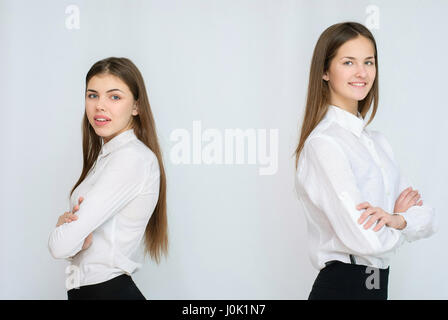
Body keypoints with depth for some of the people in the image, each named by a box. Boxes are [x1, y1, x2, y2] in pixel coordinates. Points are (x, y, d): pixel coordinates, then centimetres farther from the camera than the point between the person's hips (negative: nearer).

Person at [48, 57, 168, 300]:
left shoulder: (132, 158, -19)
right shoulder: (107, 155, 10)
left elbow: (60, 245, -23)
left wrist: (64, 226, -3)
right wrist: (67, 222, -12)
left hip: (109, 291, -8)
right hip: (83, 288, 8)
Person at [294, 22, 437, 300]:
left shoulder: (378, 141, 9)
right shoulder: (323, 143, -16)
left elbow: (428, 220, 4)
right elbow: (366, 240, -23)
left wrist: (397, 219, -16)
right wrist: (402, 217, -4)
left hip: (377, 285, 7)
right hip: (342, 286, -7)